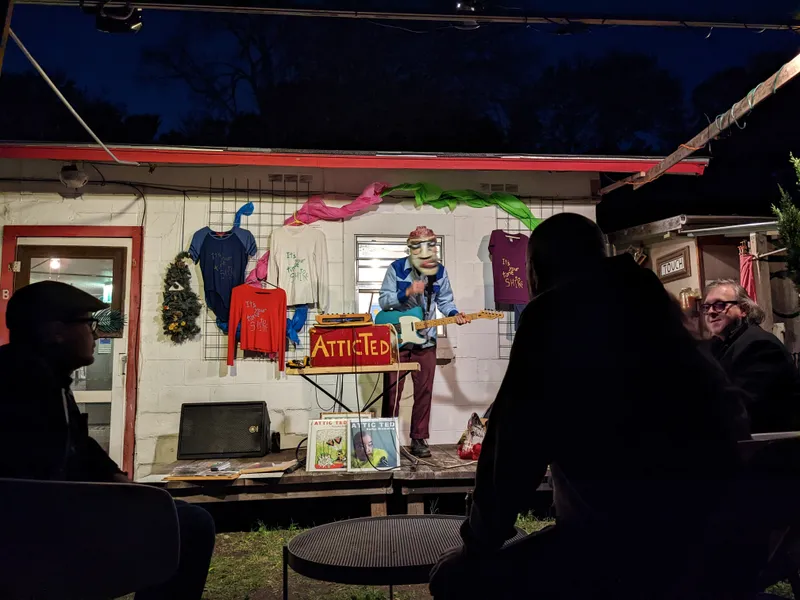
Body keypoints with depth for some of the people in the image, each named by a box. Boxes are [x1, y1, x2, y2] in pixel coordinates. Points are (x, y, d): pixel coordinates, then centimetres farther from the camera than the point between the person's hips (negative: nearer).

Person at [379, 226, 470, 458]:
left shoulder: (440, 271, 1)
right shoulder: (396, 268, -9)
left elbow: (445, 300, 8)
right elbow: (383, 301, -10)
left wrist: (454, 314, -13)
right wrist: (407, 292, -24)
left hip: (425, 341, 3)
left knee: (424, 391, 7)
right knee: (392, 391, 3)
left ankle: (419, 439, 18)